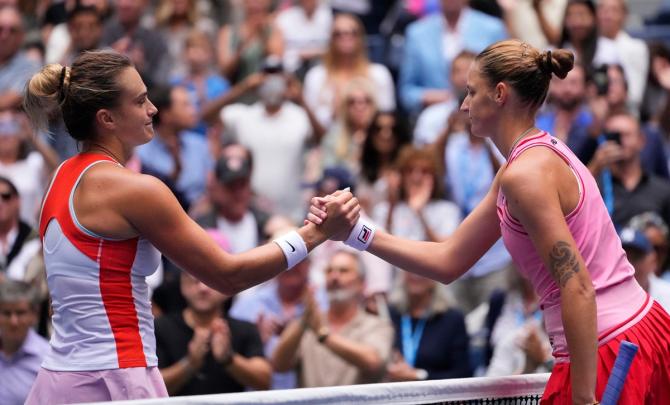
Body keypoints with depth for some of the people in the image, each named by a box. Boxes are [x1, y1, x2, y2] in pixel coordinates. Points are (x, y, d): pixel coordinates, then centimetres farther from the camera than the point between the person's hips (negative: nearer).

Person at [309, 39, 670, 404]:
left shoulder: (525, 174, -17)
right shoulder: (539, 156, 14)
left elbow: (578, 288, -23)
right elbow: (448, 262, 15)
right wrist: (357, 232, 9)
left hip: (603, 358, -9)